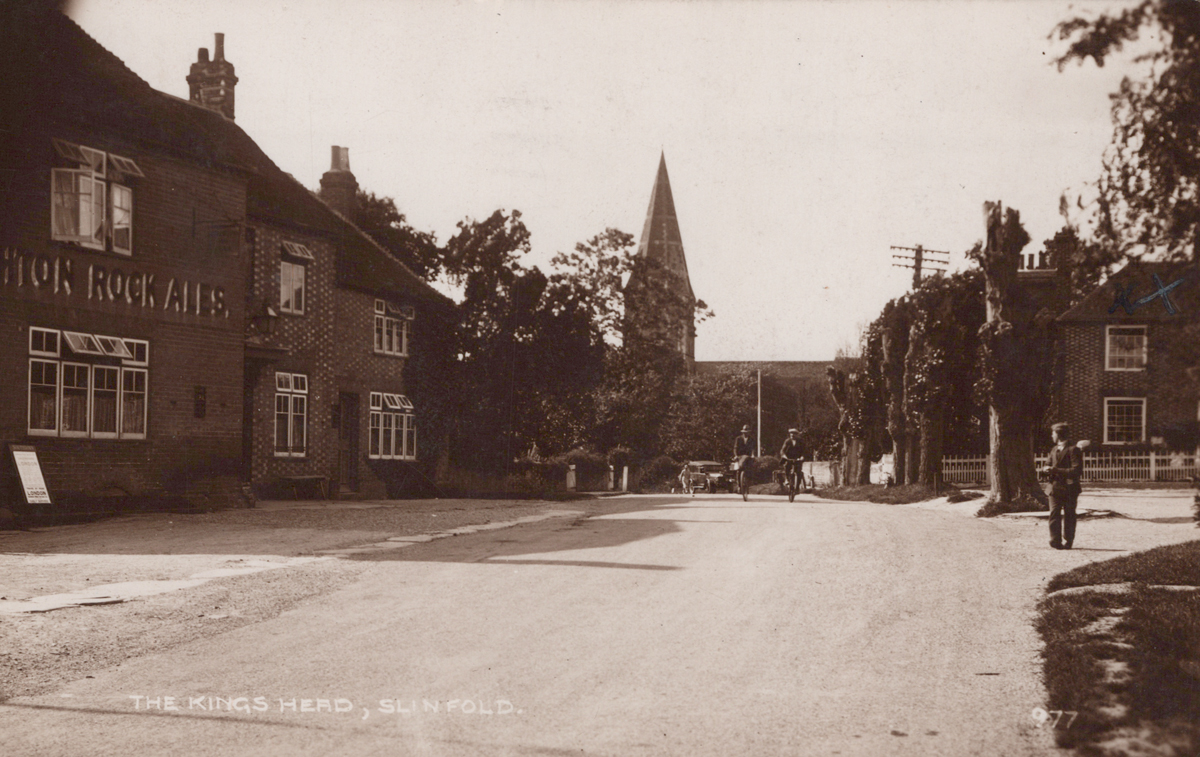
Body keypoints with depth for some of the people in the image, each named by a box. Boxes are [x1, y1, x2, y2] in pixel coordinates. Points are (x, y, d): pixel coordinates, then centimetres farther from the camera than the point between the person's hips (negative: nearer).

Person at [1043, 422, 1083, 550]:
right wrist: (1048, 470, -4)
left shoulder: (1073, 450, -7)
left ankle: (1068, 541, 11)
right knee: (1054, 514, -7)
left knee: (1069, 515, 4)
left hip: (1069, 488, -5)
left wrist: (1056, 470, -19)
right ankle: (1055, 540, -9)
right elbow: (1048, 465, 22)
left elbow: (1076, 470, -15)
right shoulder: (1054, 450, 17)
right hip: (1055, 487, 5)